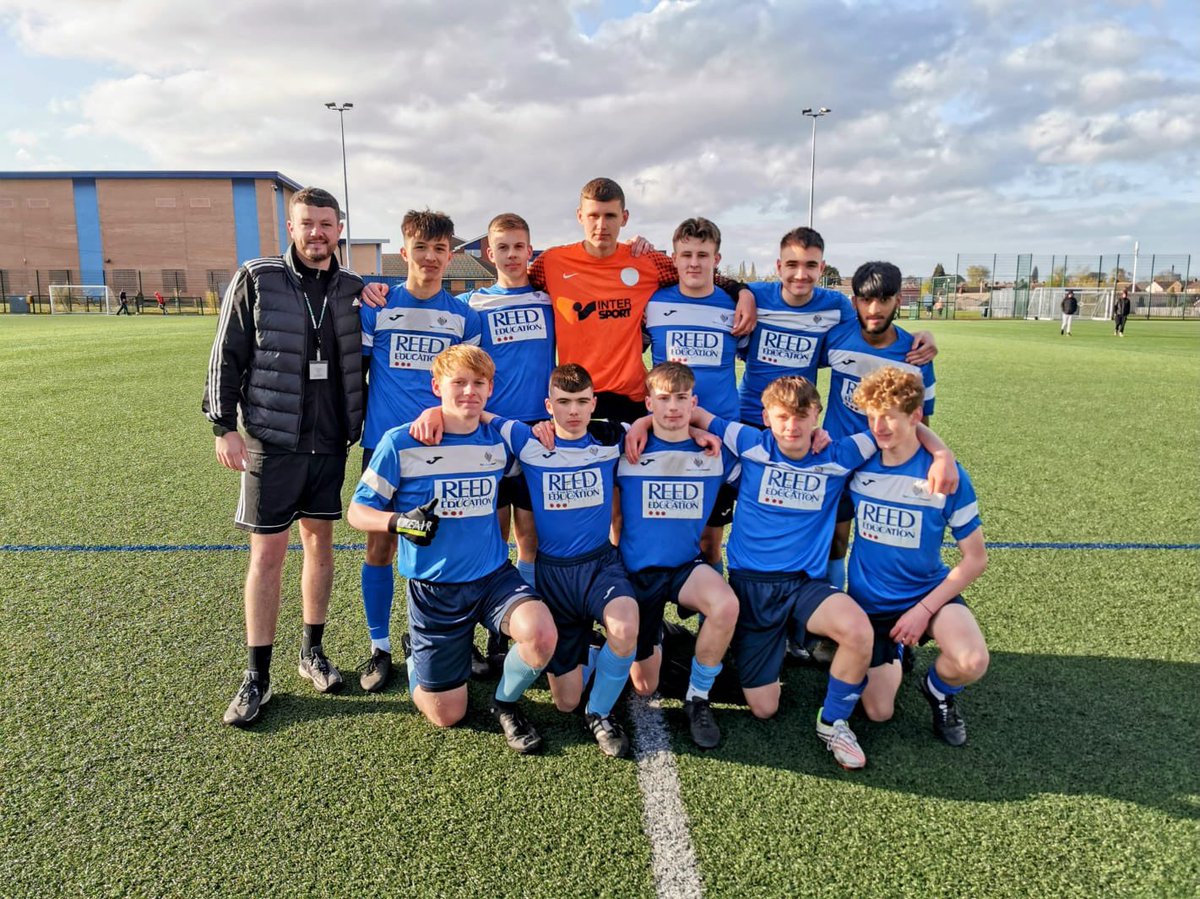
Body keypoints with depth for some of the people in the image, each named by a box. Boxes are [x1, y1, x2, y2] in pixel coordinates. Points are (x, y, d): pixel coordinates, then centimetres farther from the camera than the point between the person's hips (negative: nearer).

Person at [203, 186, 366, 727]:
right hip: (271, 440, -3)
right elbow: (227, 356, -3)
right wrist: (224, 425, -8)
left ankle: (312, 652, 27)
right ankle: (257, 676, 12)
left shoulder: (352, 290, 6)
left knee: (320, 541, 11)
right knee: (267, 552, 0)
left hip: (329, 441, 4)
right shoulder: (256, 280, -4)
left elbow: (363, 358, 17)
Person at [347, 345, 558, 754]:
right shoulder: (401, 443, -10)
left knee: (542, 634, -29)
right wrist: (401, 521, -26)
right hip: (434, 588, -2)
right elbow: (358, 512, -4)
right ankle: (418, 656, 39)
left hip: (493, 575, 2)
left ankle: (506, 702, 4)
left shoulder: (500, 441, 1)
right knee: (447, 716, 4)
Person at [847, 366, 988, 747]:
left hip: (928, 591, -2)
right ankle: (894, 651, 35)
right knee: (878, 713, 3)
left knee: (972, 662, -31)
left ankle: (938, 689, 6)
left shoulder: (947, 476, -16)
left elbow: (975, 558, -10)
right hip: (868, 601, 2)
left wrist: (925, 609, -17)